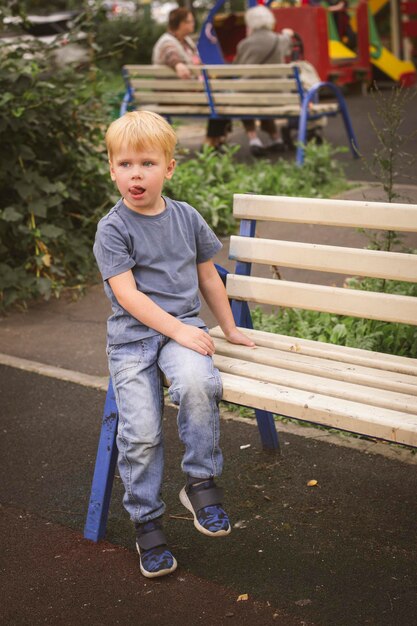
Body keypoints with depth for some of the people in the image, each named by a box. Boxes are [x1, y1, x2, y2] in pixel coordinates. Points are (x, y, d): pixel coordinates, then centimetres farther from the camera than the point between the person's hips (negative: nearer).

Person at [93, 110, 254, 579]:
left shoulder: (187, 218, 8)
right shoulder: (113, 228, -5)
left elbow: (208, 277, 20)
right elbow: (126, 294, -13)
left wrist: (229, 329, 25)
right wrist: (177, 330, -20)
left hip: (183, 328, 2)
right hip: (132, 335, -2)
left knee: (197, 384, -31)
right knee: (140, 433, -13)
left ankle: (200, 483, -12)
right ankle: (147, 524, 7)